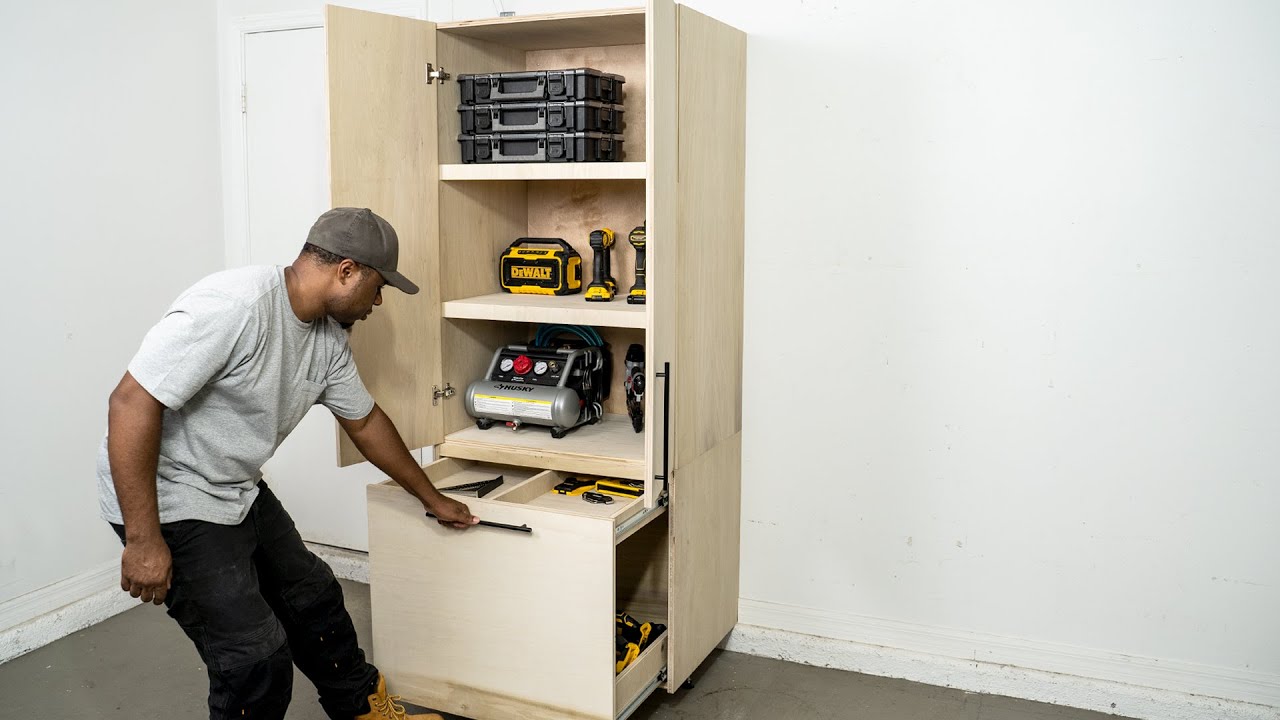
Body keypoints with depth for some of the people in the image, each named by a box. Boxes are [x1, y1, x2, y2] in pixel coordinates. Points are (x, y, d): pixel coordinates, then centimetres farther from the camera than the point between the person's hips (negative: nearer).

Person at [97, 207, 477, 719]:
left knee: (314, 599, 19)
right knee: (256, 655, -10)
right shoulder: (233, 306, -28)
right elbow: (132, 402, -28)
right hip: (170, 502, -9)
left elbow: (365, 422, 13)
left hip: (241, 493, 9)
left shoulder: (328, 338, -1)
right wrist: (143, 540, -27)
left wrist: (431, 499, 21)